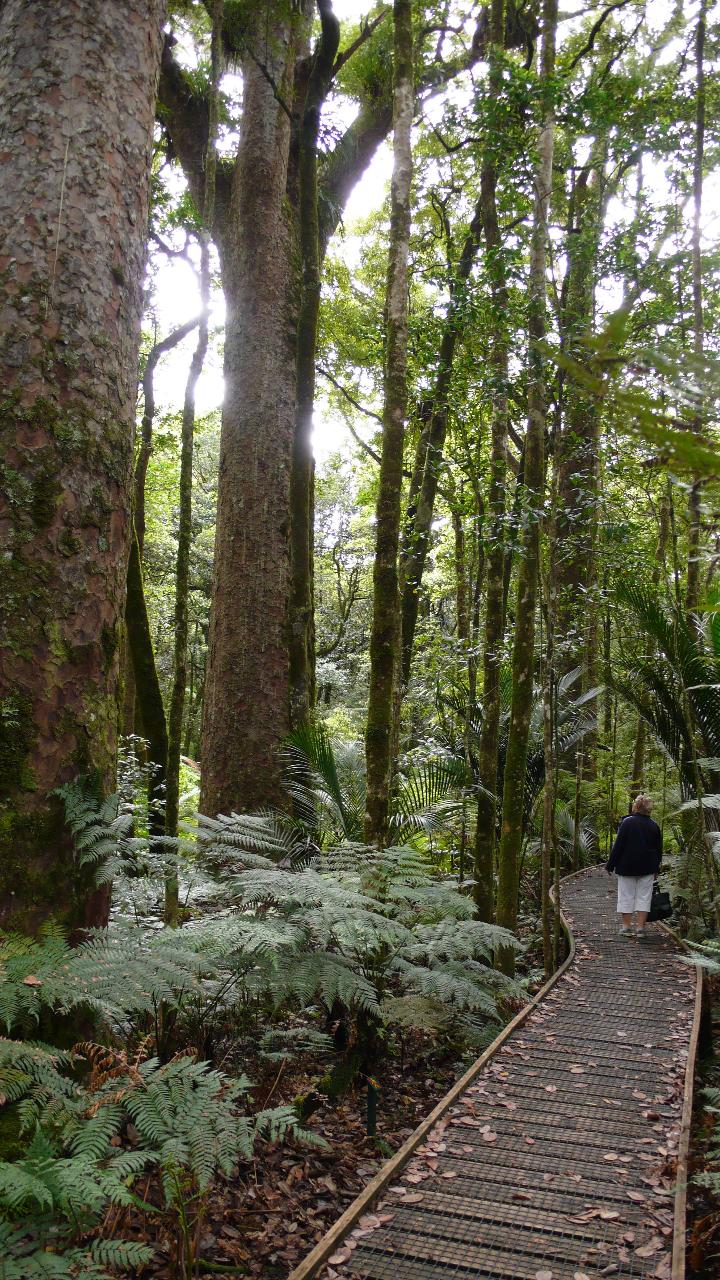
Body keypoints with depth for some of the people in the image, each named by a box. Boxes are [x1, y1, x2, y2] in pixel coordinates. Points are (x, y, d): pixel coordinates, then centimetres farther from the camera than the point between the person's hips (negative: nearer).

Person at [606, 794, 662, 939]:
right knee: (644, 897, 7)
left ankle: (626, 927, 8)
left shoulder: (627, 822, -9)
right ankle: (641, 928, 4)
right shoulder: (654, 826, 3)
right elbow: (659, 850, 11)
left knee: (626, 896, 5)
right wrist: (656, 868, 22)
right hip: (647, 868, 3)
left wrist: (610, 865, -5)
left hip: (627, 866, -3)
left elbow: (618, 845, -11)